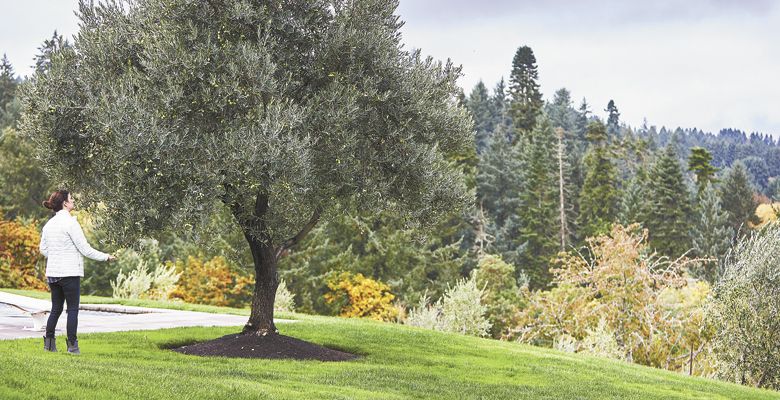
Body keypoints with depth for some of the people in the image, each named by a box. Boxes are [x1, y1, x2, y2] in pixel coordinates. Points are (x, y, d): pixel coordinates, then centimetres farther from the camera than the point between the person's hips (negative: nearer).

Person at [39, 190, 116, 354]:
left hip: (52, 273, 7)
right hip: (69, 273, -7)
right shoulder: (70, 222, -14)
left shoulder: (49, 224, 7)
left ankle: (49, 341, 12)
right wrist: (106, 257, -2)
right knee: (73, 309, 1)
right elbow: (85, 249, -13)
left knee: (56, 308, 14)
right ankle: (72, 345, 1)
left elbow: (43, 249, 15)